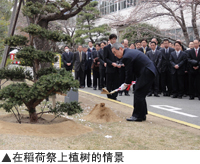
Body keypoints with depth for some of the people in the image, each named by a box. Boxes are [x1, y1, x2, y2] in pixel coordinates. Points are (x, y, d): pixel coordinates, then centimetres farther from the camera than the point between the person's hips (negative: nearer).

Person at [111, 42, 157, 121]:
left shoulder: (126, 57, -16)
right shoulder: (130, 51, 16)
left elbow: (129, 72, -12)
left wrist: (126, 84, 3)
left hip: (146, 73, -11)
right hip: (150, 71, 11)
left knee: (138, 94, -6)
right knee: (140, 95, 15)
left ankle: (138, 116, -1)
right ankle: (142, 115, 22)